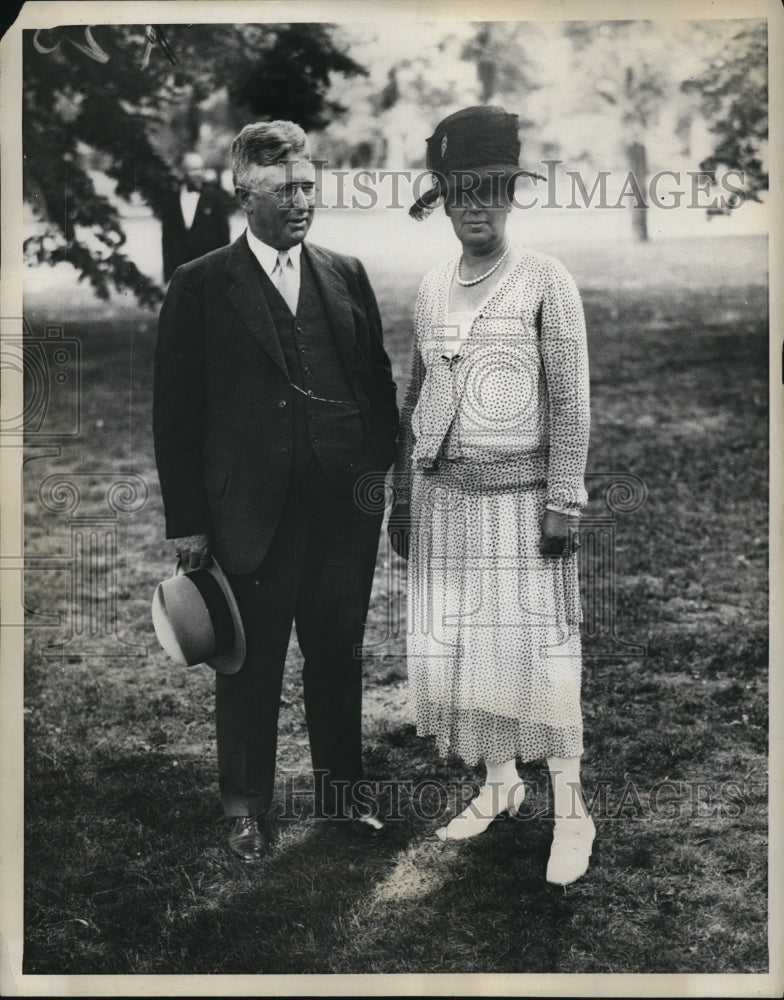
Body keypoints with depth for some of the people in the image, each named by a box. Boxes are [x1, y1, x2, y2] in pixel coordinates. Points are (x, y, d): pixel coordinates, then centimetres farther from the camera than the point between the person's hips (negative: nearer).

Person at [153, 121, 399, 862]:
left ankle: (340, 794, 32)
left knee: (338, 660, 14)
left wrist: (383, 475, 4)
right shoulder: (200, 287, -2)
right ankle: (246, 809, 26)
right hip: (251, 517, -3)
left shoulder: (346, 275, 9)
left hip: (347, 510, 3)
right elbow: (176, 413, -3)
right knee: (249, 669, 9)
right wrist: (186, 522, -6)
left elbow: (379, 383, 13)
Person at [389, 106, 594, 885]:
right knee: (455, 644, 7)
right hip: (442, 496, 5)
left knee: (536, 646, -3)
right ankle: (499, 782, 24)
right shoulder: (430, 287, 10)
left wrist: (564, 504, -12)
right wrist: (401, 497, 12)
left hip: (518, 495, -5)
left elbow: (570, 402, -7)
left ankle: (570, 809, 10)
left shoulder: (546, 280, -4)